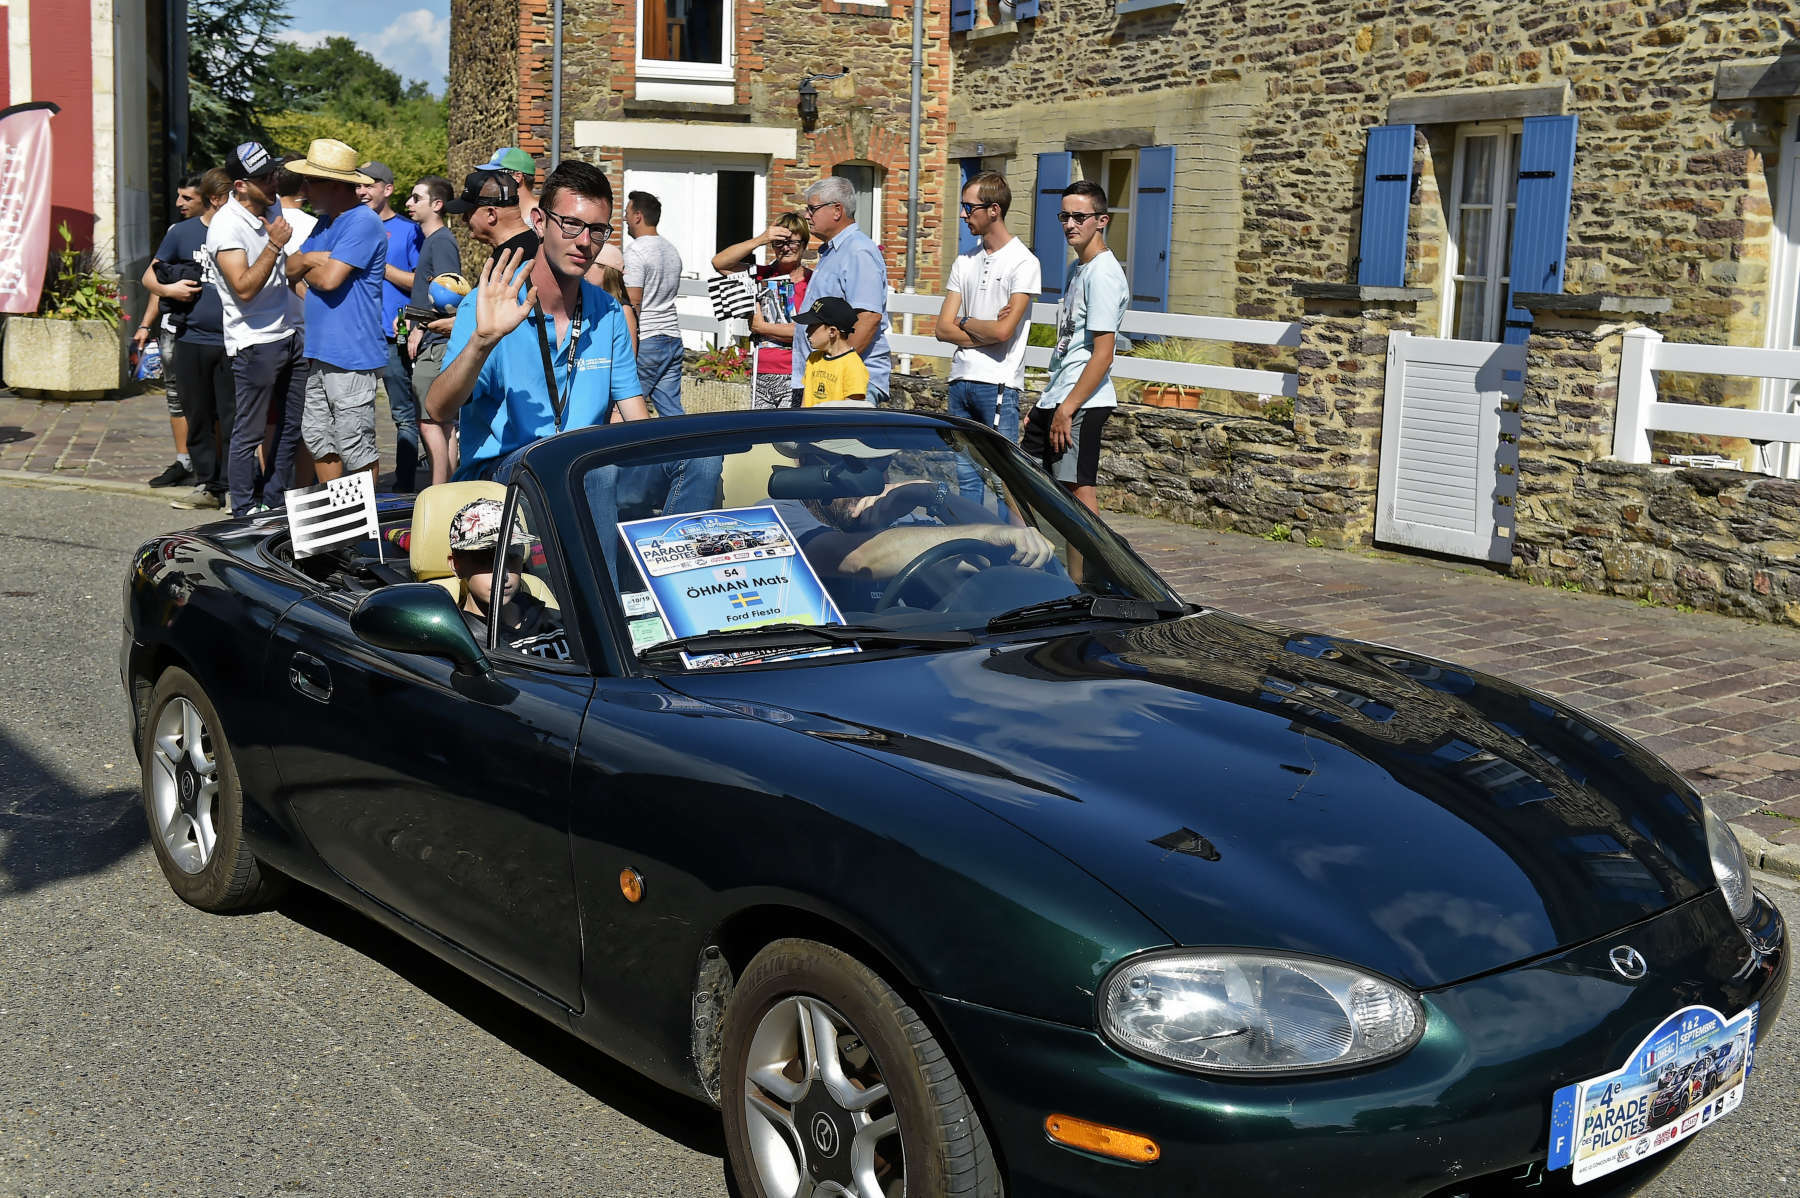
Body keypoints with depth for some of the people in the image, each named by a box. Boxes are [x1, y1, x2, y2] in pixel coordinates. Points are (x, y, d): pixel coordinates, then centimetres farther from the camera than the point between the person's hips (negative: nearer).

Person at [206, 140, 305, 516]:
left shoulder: (272, 207, 8)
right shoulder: (226, 227, -17)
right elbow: (244, 288, -26)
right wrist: (274, 246, -27)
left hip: (290, 335, 8)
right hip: (254, 343, -8)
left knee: (292, 428, 13)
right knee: (248, 435, -2)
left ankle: (274, 502, 24)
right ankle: (244, 514, 6)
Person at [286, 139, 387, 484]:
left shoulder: (363, 222, -13)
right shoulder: (325, 222, 18)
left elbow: (329, 279, -21)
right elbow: (292, 268, 15)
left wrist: (309, 267, 1)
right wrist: (312, 259, -7)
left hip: (351, 355, -10)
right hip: (321, 352, 10)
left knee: (355, 448, -4)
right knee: (316, 437, 15)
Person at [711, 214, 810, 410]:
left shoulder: (812, 281, -3)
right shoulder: (762, 274, 12)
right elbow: (719, 263, 0)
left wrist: (761, 327, -3)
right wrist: (760, 240, -10)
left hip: (794, 377, -5)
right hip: (762, 375, 5)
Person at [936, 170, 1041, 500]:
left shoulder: (1023, 262, -7)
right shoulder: (965, 261, 13)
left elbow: (1003, 331, -16)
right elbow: (943, 328, 6)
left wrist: (965, 322, 1)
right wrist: (986, 330, -7)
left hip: (999, 384, -6)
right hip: (961, 379, 7)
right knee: (965, 474, 10)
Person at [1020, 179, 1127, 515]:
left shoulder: (1103, 273, -14)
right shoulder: (1077, 269, 16)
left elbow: (1103, 354, -19)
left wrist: (1067, 409, -20)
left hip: (1082, 403, -10)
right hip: (1054, 399, 10)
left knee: (1078, 487, -8)